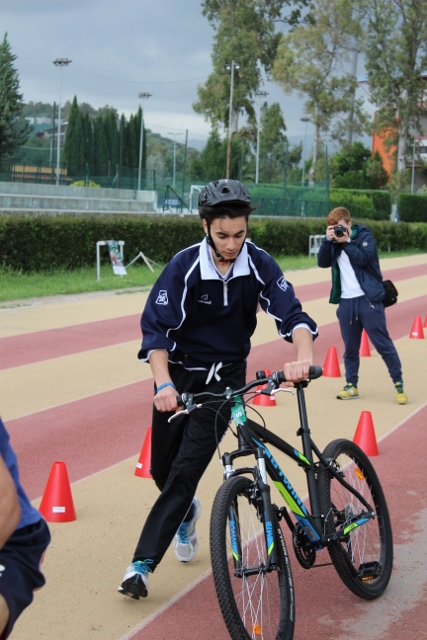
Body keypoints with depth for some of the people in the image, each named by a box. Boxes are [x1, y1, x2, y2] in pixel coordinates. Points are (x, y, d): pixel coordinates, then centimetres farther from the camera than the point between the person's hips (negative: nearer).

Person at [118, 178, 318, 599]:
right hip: (179, 373, 1)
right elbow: (155, 327, -20)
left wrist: (303, 355, -41)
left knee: (186, 469, -10)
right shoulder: (184, 267, -18)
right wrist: (163, 384, -34)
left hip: (225, 377, 0)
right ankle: (186, 513, 45)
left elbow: (291, 313, -20)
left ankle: (143, 562, -3)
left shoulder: (259, 265, -12)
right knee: (161, 468, 10)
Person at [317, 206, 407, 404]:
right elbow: (322, 262, -1)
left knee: (383, 343, -3)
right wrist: (327, 240, -12)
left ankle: (399, 384, 5)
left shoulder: (364, 236, -2)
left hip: (368, 299, -4)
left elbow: (364, 258, -16)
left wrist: (346, 242, -18)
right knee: (350, 347, 9)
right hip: (346, 301, 4)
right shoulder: (334, 241, 10)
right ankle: (351, 385, 19)